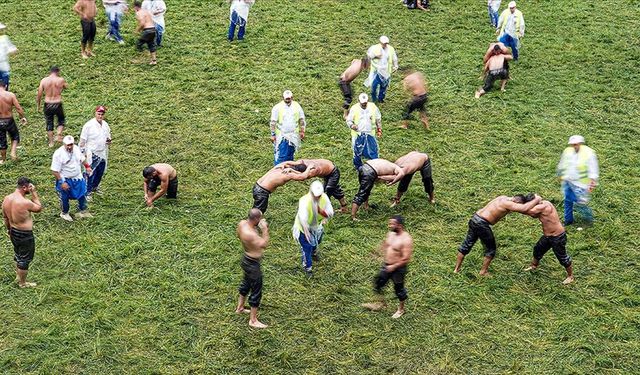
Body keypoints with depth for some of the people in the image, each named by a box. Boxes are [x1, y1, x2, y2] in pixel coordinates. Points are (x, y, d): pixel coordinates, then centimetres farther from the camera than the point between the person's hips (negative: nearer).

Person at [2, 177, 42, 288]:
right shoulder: (25, 202, -30)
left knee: (18, 254, 28)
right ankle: (23, 283, 28)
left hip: (13, 232, 8)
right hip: (25, 235, -8)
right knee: (25, 258, 12)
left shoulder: (6, 199, -6)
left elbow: (5, 217, 7)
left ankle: (18, 275, 47)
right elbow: (39, 208, -11)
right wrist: (34, 193, -12)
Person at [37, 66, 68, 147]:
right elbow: (66, 86, 15)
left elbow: (39, 95, -2)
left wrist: (38, 105, 9)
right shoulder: (61, 80, -8)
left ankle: (51, 142, 21)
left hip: (47, 105, 1)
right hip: (57, 104, -1)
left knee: (49, 123, 16)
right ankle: (58, 136, 5)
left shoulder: (44, 80, -4)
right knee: (61, 120, 23)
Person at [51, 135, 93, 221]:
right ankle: (64, 213, 35)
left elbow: (82, 158, 16)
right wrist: (62, 182, -24)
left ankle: (82, 211, 39)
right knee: (65, 198, 11)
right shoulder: (59, 154, -25)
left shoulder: (76, 149, -7)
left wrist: (87, 166, 4)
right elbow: (55, 171, -22)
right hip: (65, 180, -5)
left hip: (78, 177, 5)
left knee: (82, 195, 17)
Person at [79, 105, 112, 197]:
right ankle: (87, 192, 8)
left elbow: (108, 137, 18)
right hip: (92, 154, -7)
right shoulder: (89, 125, -14)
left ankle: (95, 187, 41)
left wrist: (109, 142, -6)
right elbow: (82, 141, -10)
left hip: (103, 154, 7)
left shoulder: (106, 125, 5)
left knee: (100, 173, 19)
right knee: (91, 174, -4)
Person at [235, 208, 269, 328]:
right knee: (256, 292, 7)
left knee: (246, 284, 31)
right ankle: (253, 320, 21)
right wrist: (265, 229, -31)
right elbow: (264, 244, -35)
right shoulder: (250, 234, -38)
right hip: (253, 264, -9)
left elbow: (238, 234, 10)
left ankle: (240, 308, 51)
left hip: (247, 259, 10)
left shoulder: (242, 223, -10)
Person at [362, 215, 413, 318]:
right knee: (378, 283, 16)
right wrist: (384, 255, 7)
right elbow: (384, 245, 20)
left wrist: (394, 267, -21)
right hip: (386, 265, 8)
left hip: (398, 268, -8)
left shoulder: (406, 240, -25)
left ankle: (401, 309, 34)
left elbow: (406, 259, -26)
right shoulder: (390, 234, -1)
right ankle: (381, 303, 38)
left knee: (399, 289, 11)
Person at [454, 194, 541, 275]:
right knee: (490, 249, 11)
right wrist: (536, 200, -13)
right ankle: (483, 272, 23)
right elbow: (524, 209, -29)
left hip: (474, 219, 9)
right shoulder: (508, 204, -17)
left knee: (466, 245, 19)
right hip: (482, 224, -9)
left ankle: (457, 269, 29)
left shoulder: (504, 198, 10)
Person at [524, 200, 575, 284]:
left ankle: (570, 277, 25)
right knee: (538, 250, 26)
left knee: (562, 257, 6)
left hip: (558, 237, -10)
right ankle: (533, 266, 51)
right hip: (547, 236, 10)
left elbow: (528, 211, -34)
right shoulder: (541, 206, 0)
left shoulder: (544, 206, -30)